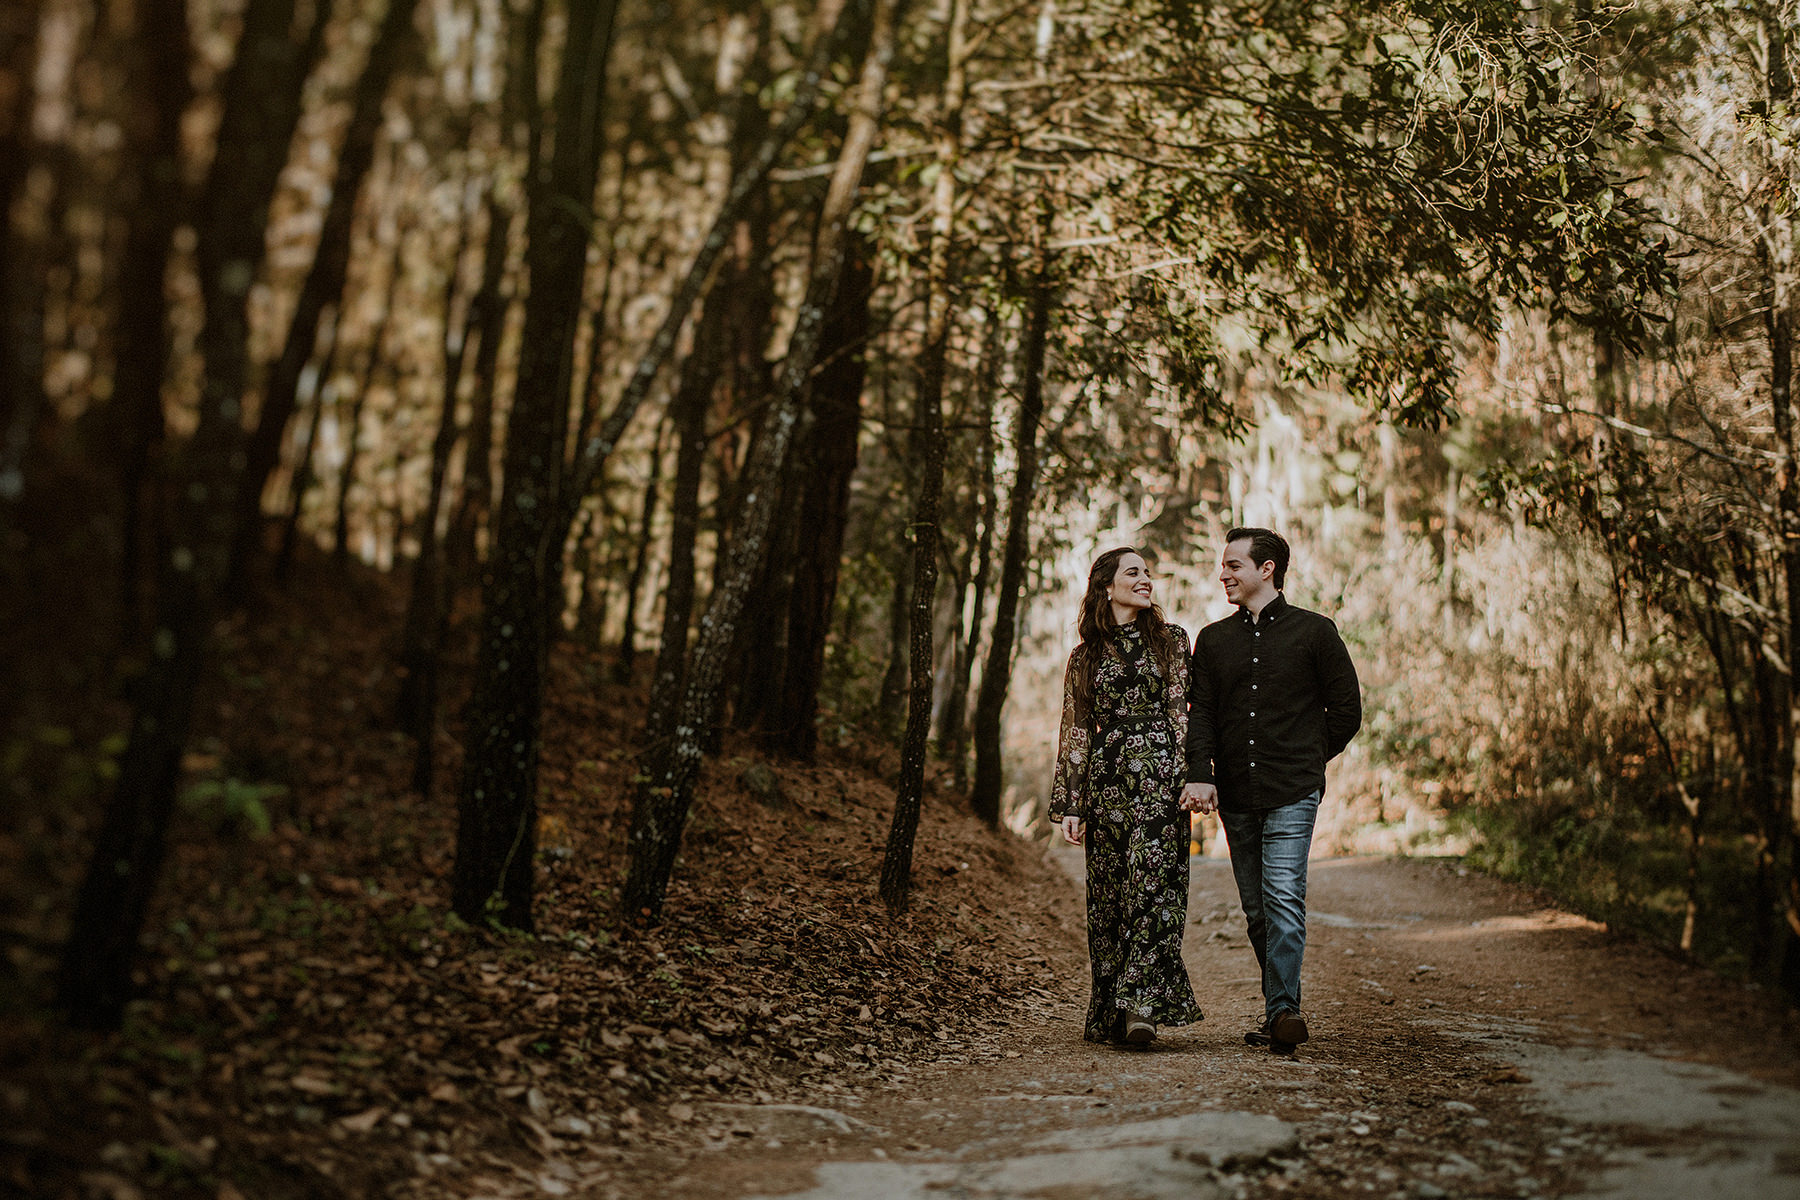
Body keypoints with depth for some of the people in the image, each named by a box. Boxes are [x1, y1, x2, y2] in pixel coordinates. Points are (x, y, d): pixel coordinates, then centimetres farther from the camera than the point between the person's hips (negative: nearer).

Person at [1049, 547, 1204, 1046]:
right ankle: (1110, 1014, 9)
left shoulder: (1170, 641, 10)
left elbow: (1183, 712, 5)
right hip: (1107, 778, 2)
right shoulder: (1086, 656, 13)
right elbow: (1075, 730, 12)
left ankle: (1140, 1004, -17)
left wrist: (1191, 776, -6)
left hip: (1160, 775, -2)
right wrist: (1069, 803, 7)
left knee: (1154, 883, -13)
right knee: (1108, 893, 2)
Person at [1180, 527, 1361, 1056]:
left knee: (1283, 897, -16)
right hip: (1235, 794, 4)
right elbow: (1200, 712, 6)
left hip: (1292, 792, -4)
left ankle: (1282, 1010, -20)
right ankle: (1280, 1011, 15)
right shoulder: (1213, 640, 14)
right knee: (1256, 907, 7)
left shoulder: (1314, 631, 3)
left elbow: (1347, 709, 7)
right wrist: (1200, 774, -9)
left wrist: (1308, 759, 8)